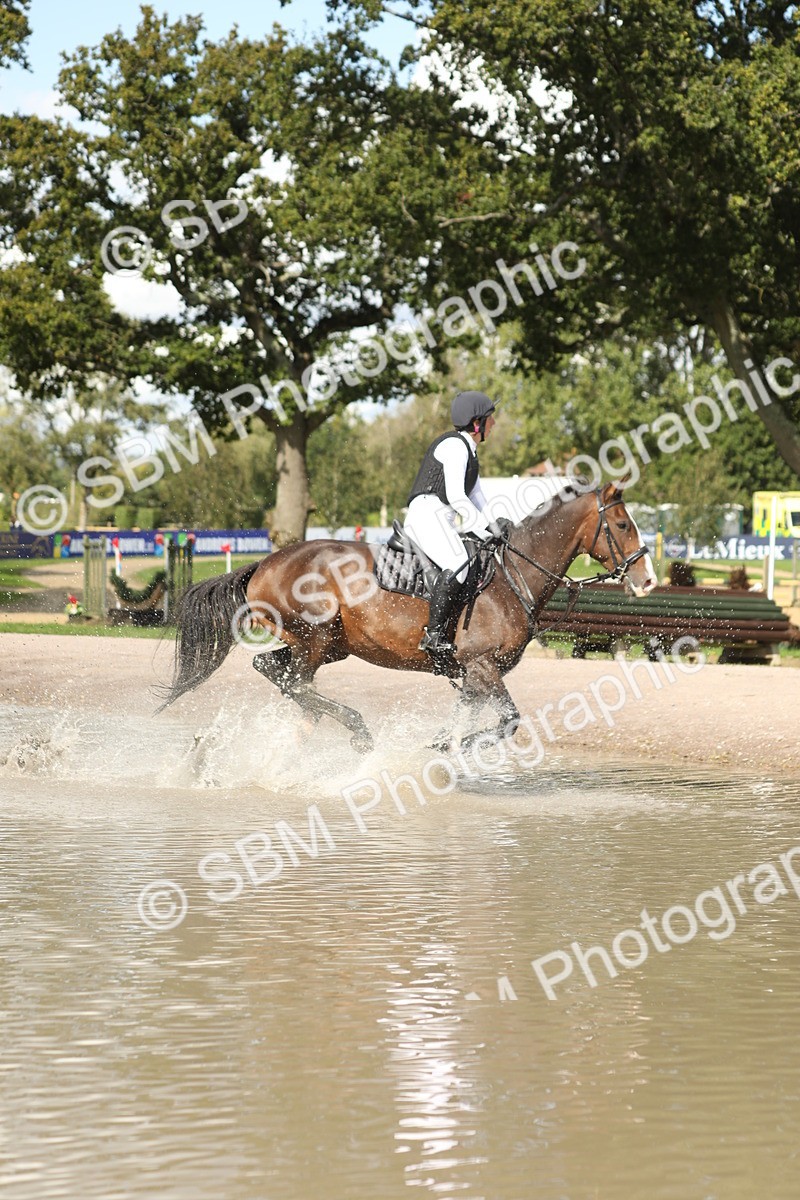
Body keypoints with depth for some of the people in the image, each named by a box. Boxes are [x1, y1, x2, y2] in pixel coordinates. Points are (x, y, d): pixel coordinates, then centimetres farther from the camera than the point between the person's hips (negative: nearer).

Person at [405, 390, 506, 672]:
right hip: (427, 514, -11)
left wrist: (491, 528, 13)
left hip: (441, 521, 11)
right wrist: (484, 525, -14)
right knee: (458, 563, -32)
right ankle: (434, 633, -39)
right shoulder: (454, 446, -9)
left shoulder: (468, 449, 23)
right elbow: (456, 496, -17)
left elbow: (475, 496, 26)